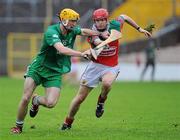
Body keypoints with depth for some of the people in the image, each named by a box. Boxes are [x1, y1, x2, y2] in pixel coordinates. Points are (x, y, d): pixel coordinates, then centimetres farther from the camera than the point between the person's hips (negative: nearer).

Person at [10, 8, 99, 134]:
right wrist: (81, 54, -43)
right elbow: (62, 49, -37)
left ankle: (36, 101, 21)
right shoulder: (52, 31, -23)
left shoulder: (72, 31, -1)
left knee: (50, 103, -15)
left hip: (55, 73, 4)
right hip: (38, 68, -4)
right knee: (25, 99, -11)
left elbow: (84, 31, 20)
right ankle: (18, 126, 12)